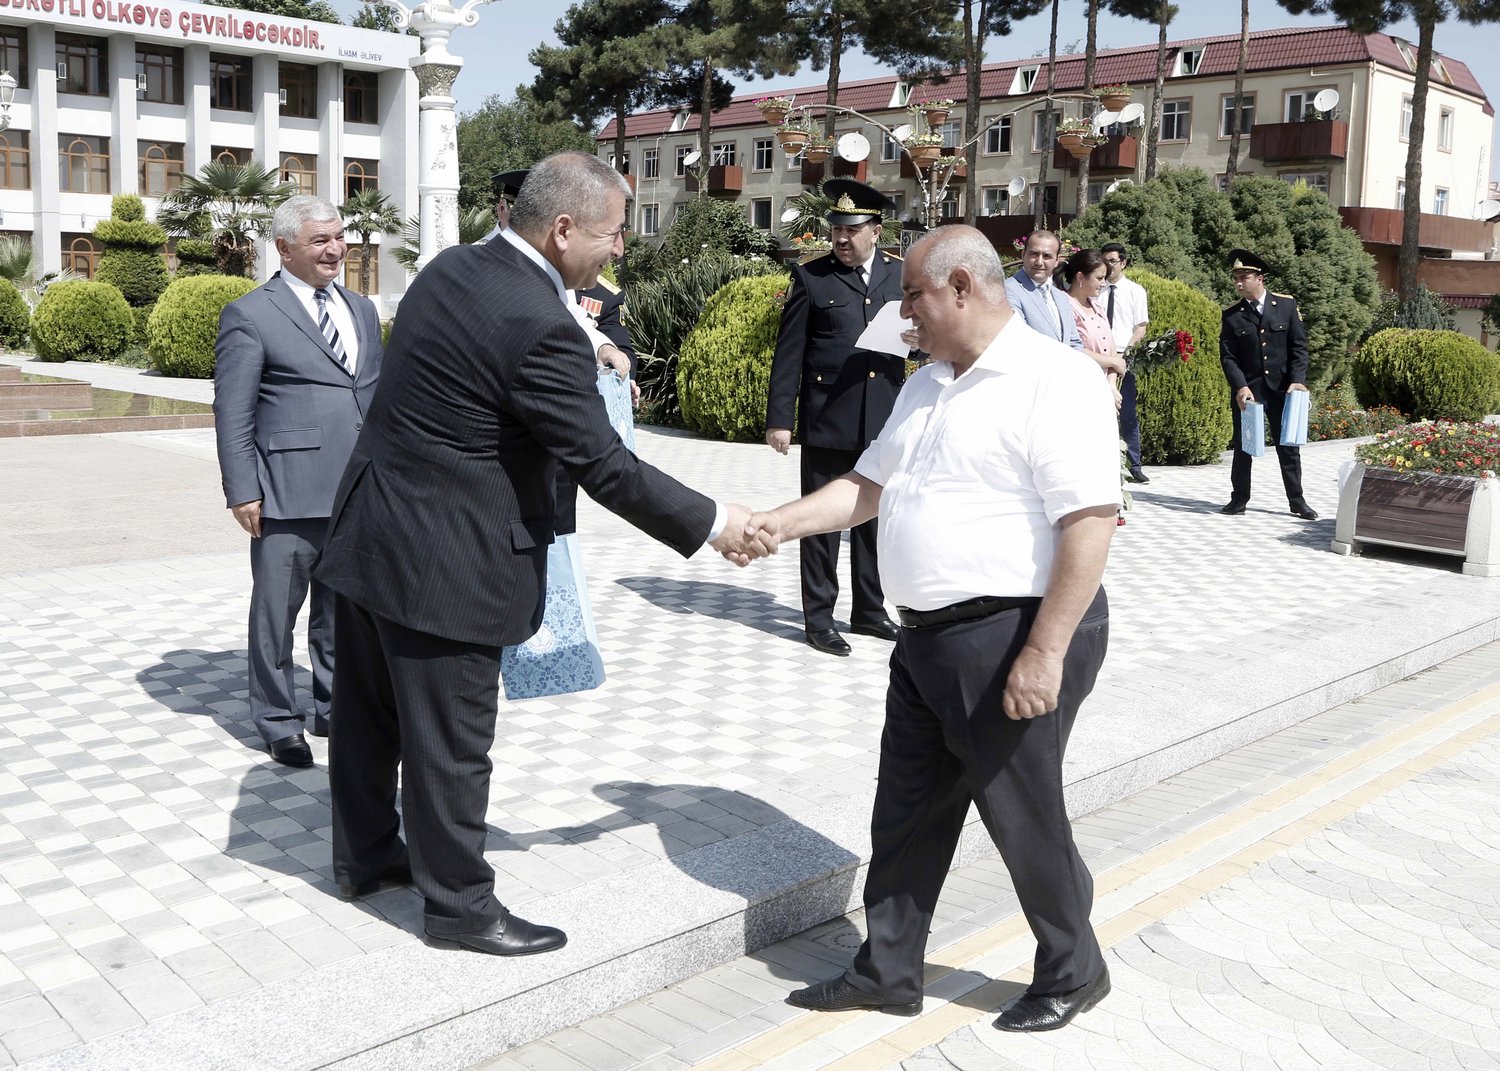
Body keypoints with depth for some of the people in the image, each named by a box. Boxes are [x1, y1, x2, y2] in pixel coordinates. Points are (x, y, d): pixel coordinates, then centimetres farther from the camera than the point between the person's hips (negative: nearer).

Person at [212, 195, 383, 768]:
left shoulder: (362, 310, 16)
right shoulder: (250, 314, -3)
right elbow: (232, 413, -6)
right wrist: (242, 492, -12)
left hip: (357, 492, 6)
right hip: (287, 495, -5)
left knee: (342, 609, 15)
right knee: (276, 612, 5)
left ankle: (335, 707, 29)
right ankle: (278, 721, 18)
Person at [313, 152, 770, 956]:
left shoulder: (449, 268, 4)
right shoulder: (541, 328, -23)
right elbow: (605, 467, -20)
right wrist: (713, 525, -9)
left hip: (367, 533, 9)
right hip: (440, 563, -9)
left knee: (369, 715, 22)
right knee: (450, 741, 6)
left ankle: (363, 857, 41)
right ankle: (459, 904, 21)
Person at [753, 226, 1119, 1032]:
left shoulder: (1054, 379, -16)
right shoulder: (927, 385, 13)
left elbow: (1090, 521, -22)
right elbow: (869, 486, 17)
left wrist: (1045, 651, -25)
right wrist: (782, 522, 3)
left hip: (1014, 638, -8)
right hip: (928, 634, 9)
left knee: (1023, 815, 7)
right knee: (907, 810, 15)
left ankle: (1072, 974, 30)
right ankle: (887, 972, 31)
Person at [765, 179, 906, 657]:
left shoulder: (902, 274, 9)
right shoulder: (811, 277, -1)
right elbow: (789, 353, -2)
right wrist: (779, 418, -6)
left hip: (884, 420, 4)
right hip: (827, 421, -3)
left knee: (875, 518, 14)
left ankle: (869, 609, 28)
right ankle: (818, 618, 14)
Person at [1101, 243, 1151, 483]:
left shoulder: (1135, 291, 6)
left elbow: (1141, 327, 3)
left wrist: (1124, 351, -11)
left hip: (1124, 358, -1)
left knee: (1128, 414, 0)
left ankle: (1134, 466, 5)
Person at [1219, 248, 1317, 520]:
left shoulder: (1287, 304, 0)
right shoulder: (1231, 315, 0)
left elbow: (1299, 345, -1)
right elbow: (1228, 357, -3)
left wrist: (1297, 380, -12)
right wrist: (1240, 387, -16)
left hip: (1282, 387, 0)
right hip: (1247, 390, 0)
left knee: (1288, 446, 6)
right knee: (1243, 446, 6)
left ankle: (1297, 501, 15)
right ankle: (1239, 499, 17)